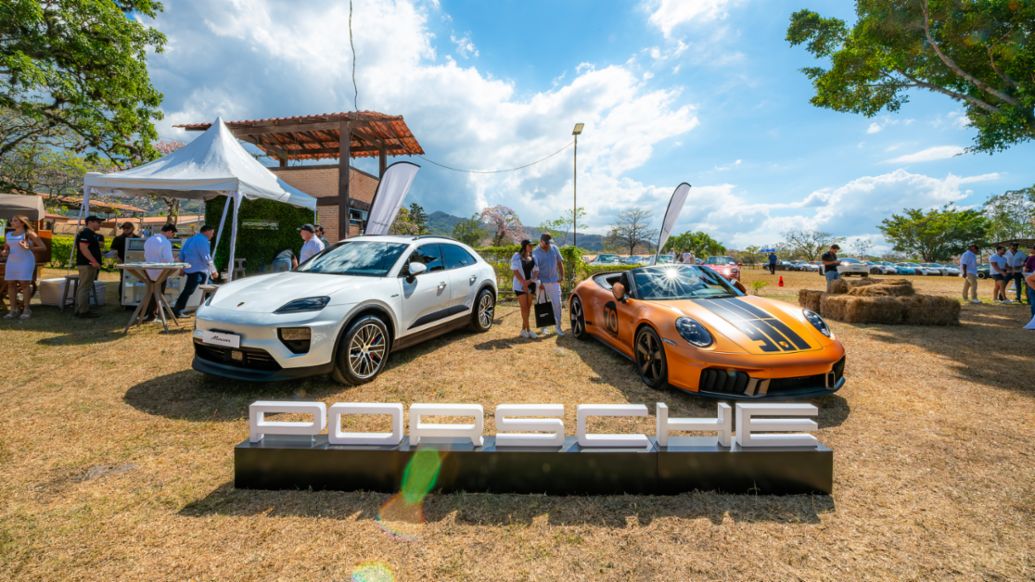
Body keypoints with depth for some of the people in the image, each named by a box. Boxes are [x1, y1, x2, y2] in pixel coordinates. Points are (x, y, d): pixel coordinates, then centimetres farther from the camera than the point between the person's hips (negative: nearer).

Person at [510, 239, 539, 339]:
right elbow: (516, 271, -10)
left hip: (531, 285, 5)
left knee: (528, 307, 6)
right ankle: (528, 330, -1)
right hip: (520, 285, -5)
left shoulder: (533, 257, 10)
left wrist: (530, 281, -11)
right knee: (524, 307, -5)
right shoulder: (517, 257, -4)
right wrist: (523, 283, -16)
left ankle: (523, 329, 16)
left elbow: (535, 271, 6)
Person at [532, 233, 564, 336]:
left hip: (554, 281, 3)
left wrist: (562, 276, 5)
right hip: (542, 282, -3)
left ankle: (558, 325, 13)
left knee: (557, 303, 2)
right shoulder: (535, 252, -9)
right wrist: (539, 283, -20)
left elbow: (559, 262, 11)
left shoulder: (554, 248, 4)